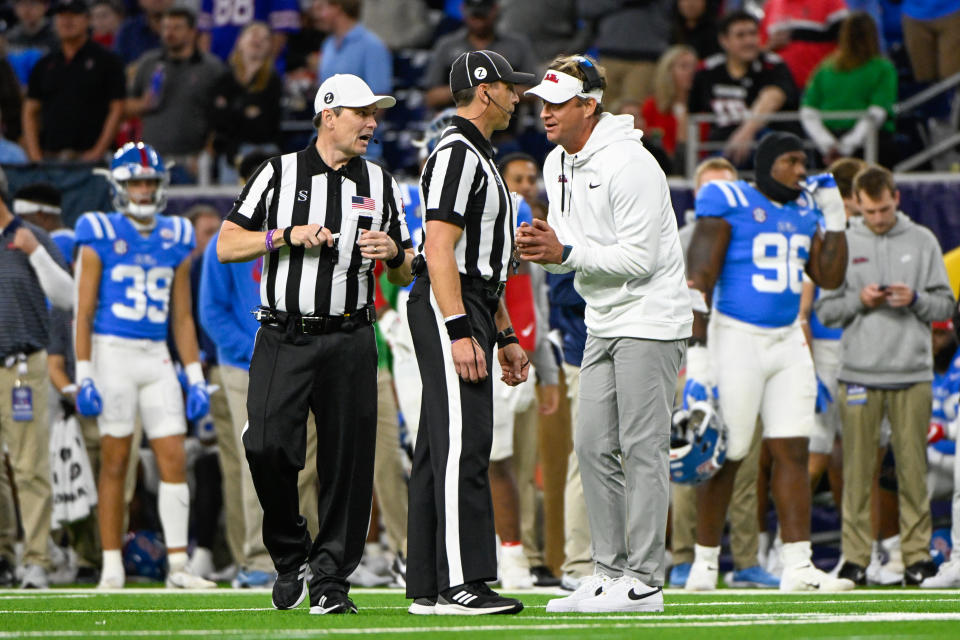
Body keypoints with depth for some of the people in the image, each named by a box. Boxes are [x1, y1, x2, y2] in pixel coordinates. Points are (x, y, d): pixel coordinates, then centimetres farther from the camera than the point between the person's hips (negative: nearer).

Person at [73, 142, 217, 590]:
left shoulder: (175, 240, 11)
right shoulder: (100, 237, -2)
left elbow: (182, 317, 15)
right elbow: (84, 312, -4)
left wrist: (196, 378, 9)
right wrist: (84, 376, -11)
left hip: (157, 357, 4)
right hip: (113, 352, -4)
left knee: (174, 460, -2)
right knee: (114, 463, -1)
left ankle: (178, 566, 0)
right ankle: (112, 567, 5)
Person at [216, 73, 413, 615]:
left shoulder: (380, 184, 13)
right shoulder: (279, 174, 7)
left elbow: (407, 273, 16)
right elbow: (226, 246, 4)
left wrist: (394, 252, -7)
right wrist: (288, 235, -9)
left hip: (349, 341, 2)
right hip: (283, 340, -2)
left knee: (348, 459, -4)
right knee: (267, 446, -15)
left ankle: (331, 579, 5)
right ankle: (290, 554, 8)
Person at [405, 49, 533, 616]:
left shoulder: (478, 157, 23)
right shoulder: (456, 154, -11)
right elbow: (439, 250, -20)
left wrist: (505, 336, 25)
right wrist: (459, 333, -25)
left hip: (471, 312, 11)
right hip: (449, 311, -11)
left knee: (442, 448, 9)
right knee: (463, 442, -14)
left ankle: (428, 588, 9)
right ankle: (460, 583, -18)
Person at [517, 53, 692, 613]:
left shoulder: (629, 165, -18)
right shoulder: (558, 164, 10)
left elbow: (639, 258, -21)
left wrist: (565, 252, -22)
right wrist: (543, 248, -6)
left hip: (650, 319, -9)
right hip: (603, 322, 9)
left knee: (642, 448, -9)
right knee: (593, 446, 7)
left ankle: (645, 582, -7)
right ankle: (611, 571, 13)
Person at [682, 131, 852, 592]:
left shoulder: (803, 212, 12)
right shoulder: (728, 206, -9)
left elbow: (830, 278, 16)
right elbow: (699, 282, -12)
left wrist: (836, 221, 6)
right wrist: (698, 354, -18)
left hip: (787, 342, 6)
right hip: (737, 341, -6)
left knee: (792, 452, 0)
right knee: (727, 456, -2)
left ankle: (798, 566, -1)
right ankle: (704, 562, 10)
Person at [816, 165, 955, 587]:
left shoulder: (922, 241, 9)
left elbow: (946, 305, 8)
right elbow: (825, 310, 8)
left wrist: (915, 299, -10)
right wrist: (859, 302, -9)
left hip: (912, 373, 0)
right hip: (859, 373, 0)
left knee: (912, 465, -1)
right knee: (857, 468, -2)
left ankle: (916, 552, 5)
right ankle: (855, 555, 3)